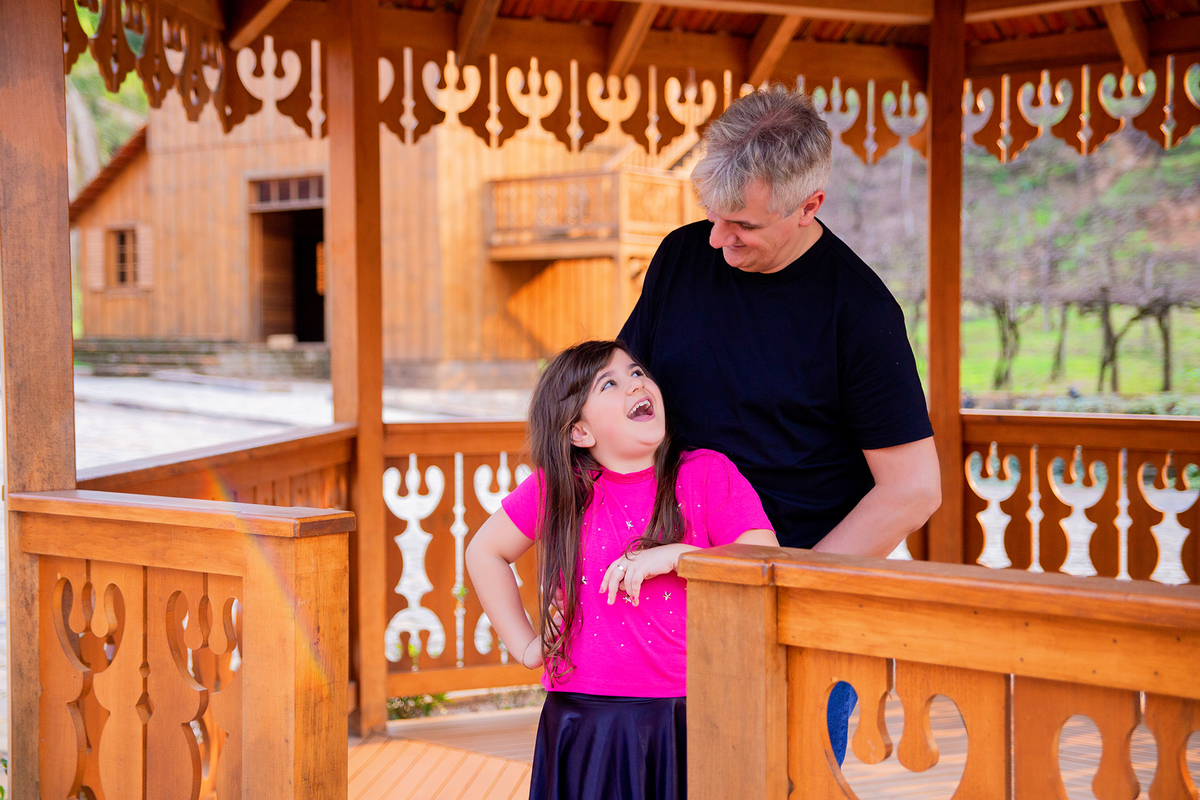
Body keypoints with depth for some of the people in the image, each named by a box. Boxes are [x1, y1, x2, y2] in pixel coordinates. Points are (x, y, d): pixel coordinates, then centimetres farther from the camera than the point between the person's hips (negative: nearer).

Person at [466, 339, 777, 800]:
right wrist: (525, 646, 11)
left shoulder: (708, 474, -3)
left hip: (684, 726, -1)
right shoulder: (555, 487, 1)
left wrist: (675, 554, -21)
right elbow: (485, 552, 16)